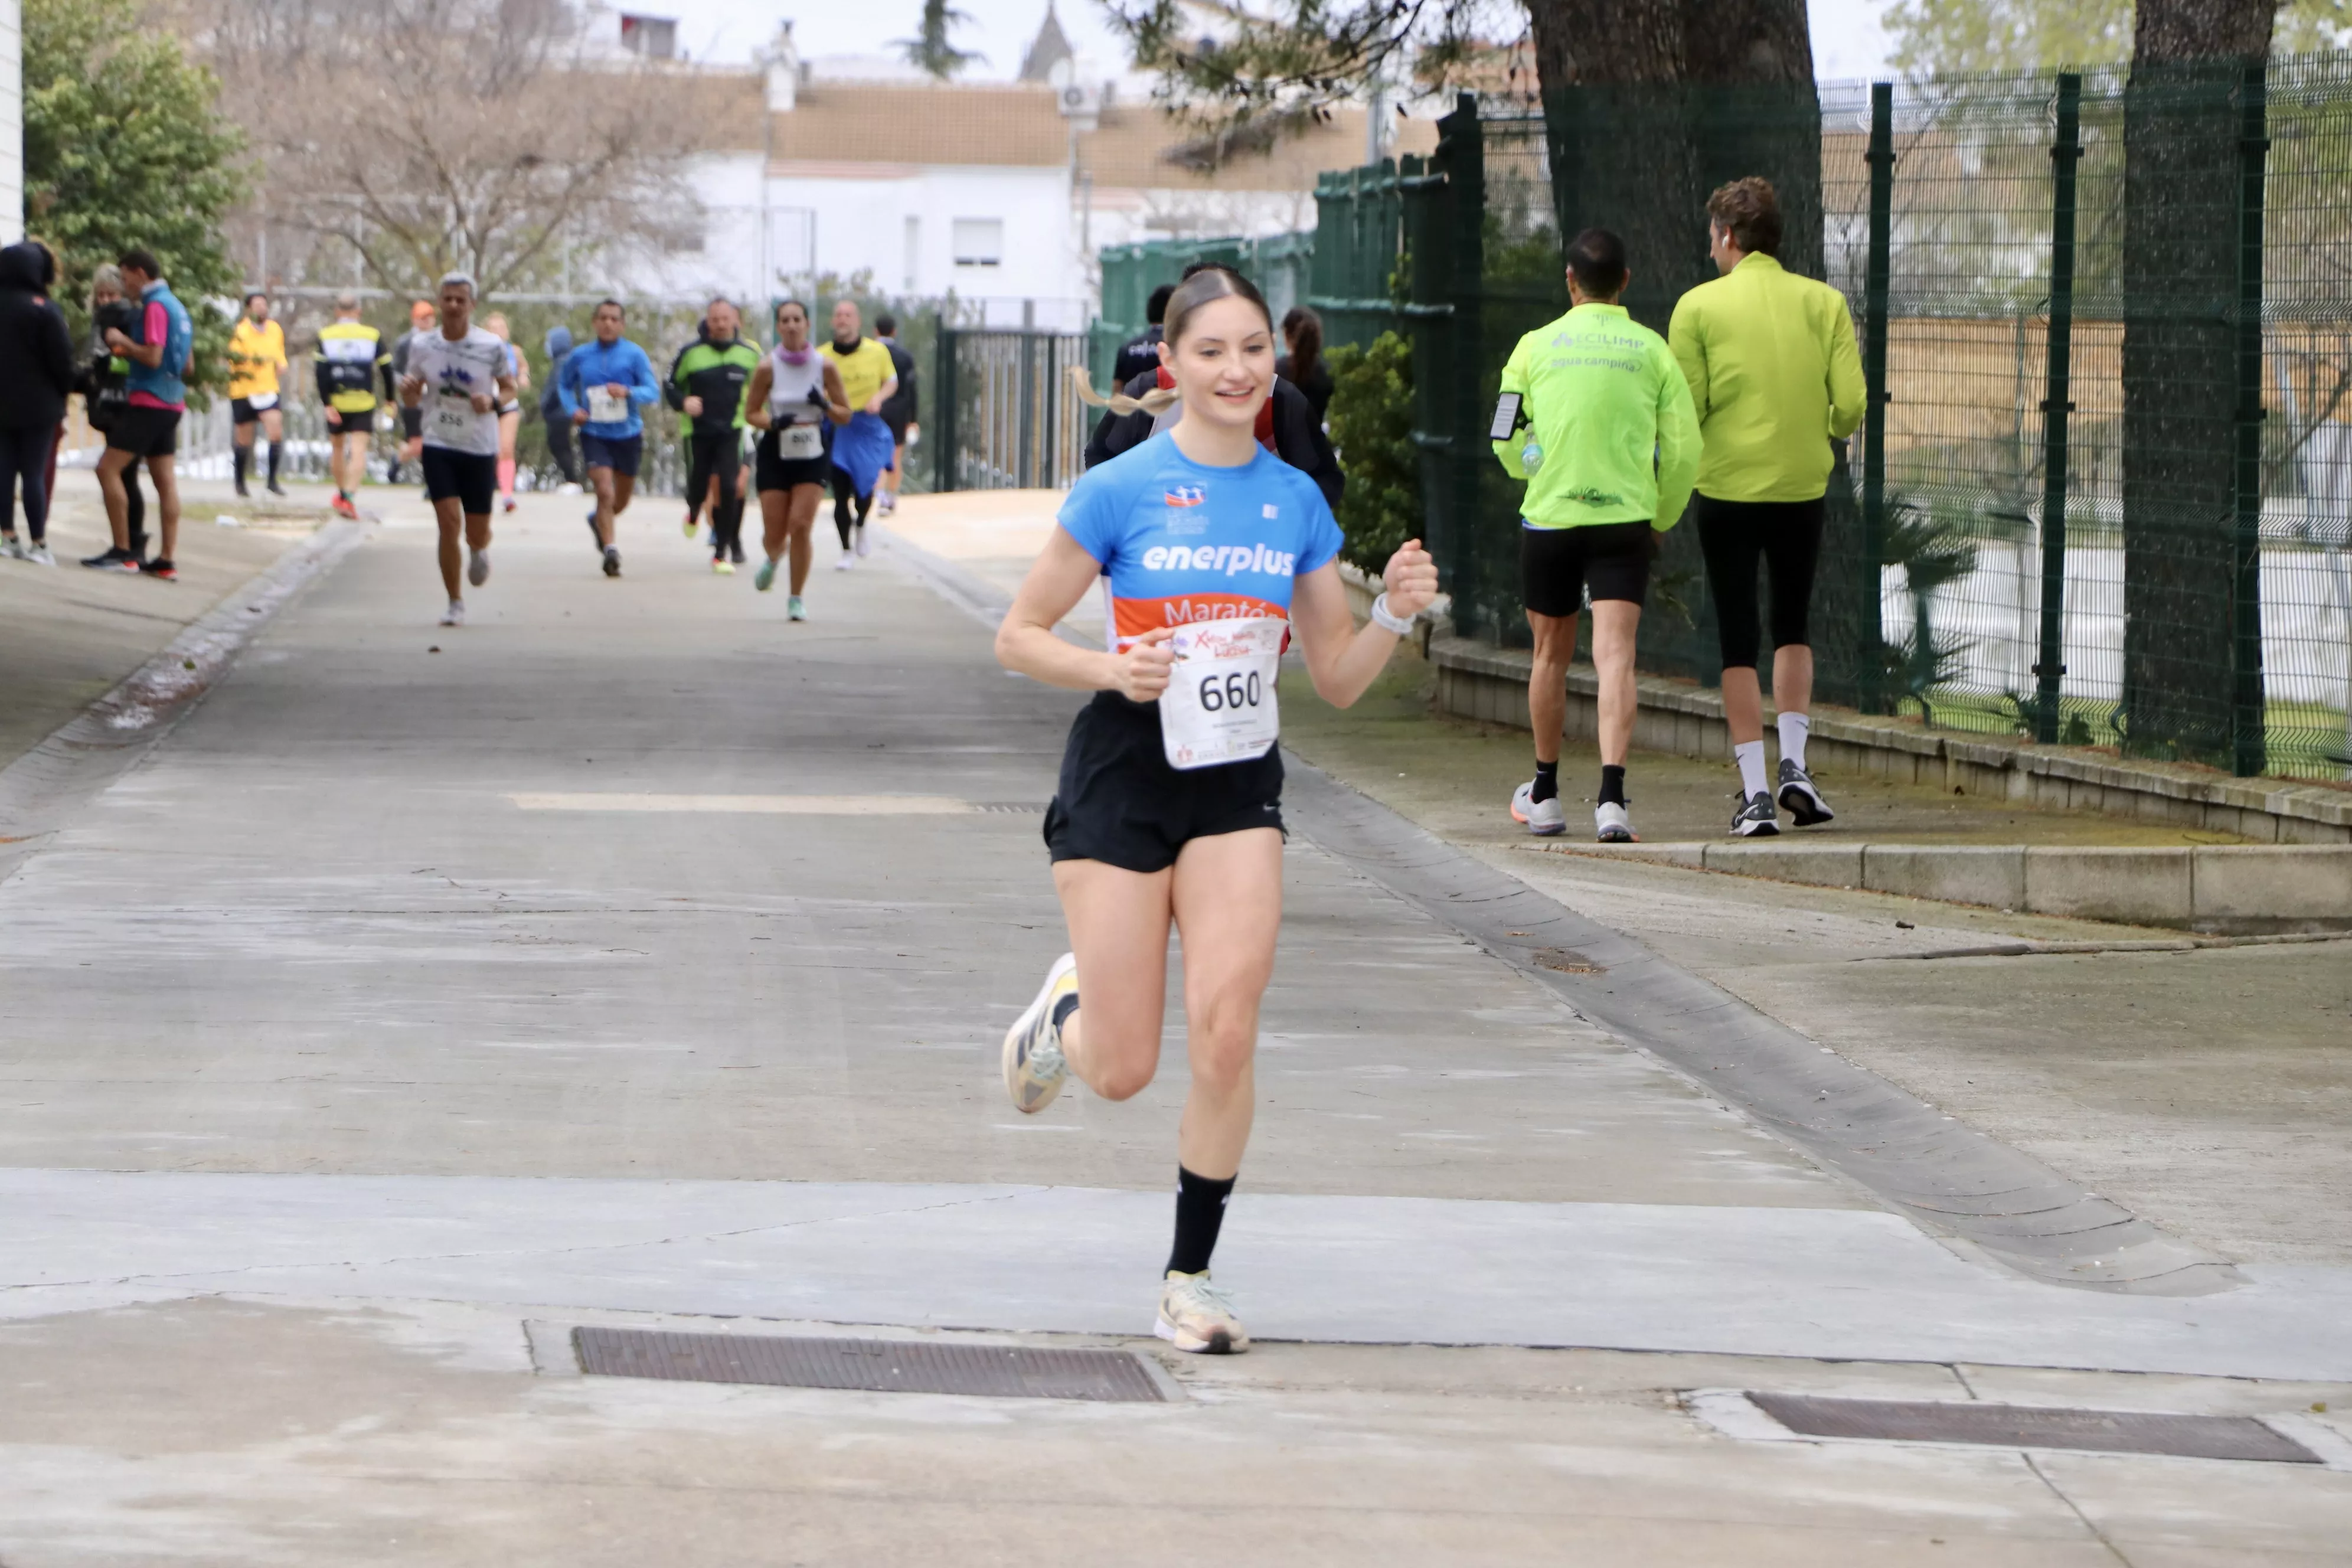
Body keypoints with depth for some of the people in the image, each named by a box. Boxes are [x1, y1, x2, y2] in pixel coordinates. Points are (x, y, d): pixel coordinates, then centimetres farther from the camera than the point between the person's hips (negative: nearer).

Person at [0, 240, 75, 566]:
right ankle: (38, 544, -4)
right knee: (34, 474, -3)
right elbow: (62, 358, -12)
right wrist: (63, 392, 6)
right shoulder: (44, 309, -14)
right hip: (38, 404, -5)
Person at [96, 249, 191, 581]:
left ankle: (123, 552, -10)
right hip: (172, 401, 9)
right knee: (165, 480, 7)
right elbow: (187, 366, 20)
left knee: (108, 469, -7)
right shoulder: (177, 306, 15)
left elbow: (153, 357, -22)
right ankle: (166, 561, 4)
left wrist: (123, 342, -7)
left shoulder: (155, 306, -13)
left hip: (148, 402, -9)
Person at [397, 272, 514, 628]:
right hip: (438, 446, 0)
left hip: (480, 448, 0)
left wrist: (493, 402, -16)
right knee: (449, 521, -13)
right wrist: (408, 391, -16)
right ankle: (455, 603, -1)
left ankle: (479, 550, 44)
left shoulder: (493, 346, -5)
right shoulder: (422, 346, 0)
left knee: (477, 531, 4)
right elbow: (412, 401, 9)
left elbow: (509, 388, 7)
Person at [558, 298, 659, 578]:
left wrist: (628, 392, -28)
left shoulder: (634, 354, -4)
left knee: (622, 500, 16)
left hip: (628, 435, 1)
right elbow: (564, 385, 18)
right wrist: (572, 409, -1)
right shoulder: (579, 356, 2)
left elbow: (653, 391, -8)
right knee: (605, 492, -18)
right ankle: (610, 550, -15)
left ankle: (599, 521, 47)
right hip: (594, 435, -1)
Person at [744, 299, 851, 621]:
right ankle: (774, 558, 39)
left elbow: (845, 416, 2)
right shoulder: (768, 367, -7)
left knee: (801, 525, -12)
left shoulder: (824, 366, -4)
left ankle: (796, 599, 2)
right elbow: (751, 412, 1)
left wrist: (825, 406, -20)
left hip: (812, 455, 0)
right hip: (775, 453, 0)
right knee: (775, 534, 0)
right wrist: (773, 422, -19)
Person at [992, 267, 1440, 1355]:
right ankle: (1066, 1008, 36)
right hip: (1124, 777, -3)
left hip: (1238, 786, 3)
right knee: (1123, 1072, -2)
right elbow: (1018, 636, -3)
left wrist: (1395, 615, -10)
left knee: (1226, 1032, -14)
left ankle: (1189, 1281, 0)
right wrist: (1114, 669, -21)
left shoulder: (1296, 502, 5)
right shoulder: (1121, 491, -7)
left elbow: (1338, 680, 10)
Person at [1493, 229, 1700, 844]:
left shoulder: (1537, 346, 1)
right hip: (1625, 520, -1)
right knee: (1615, 656, -8)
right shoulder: (1652, 350, 1)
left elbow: (1509, 440, 5)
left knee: (1551, 655, 15)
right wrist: (1660, 519, 18)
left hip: (1548, 517, 1)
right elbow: (1683, 449, 2)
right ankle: (1611, 795, -23)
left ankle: (1545, 793, 29)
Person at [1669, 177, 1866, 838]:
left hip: (1726, 488, -2)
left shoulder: (1699, 307, -5)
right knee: (1793, 629, 21)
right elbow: (1851, 405, -3)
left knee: (1738, 645, 5)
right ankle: (1794, 766, 6)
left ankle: (1755, 794, 0)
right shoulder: (1824, 303, 1)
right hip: (1802, 487, 2)